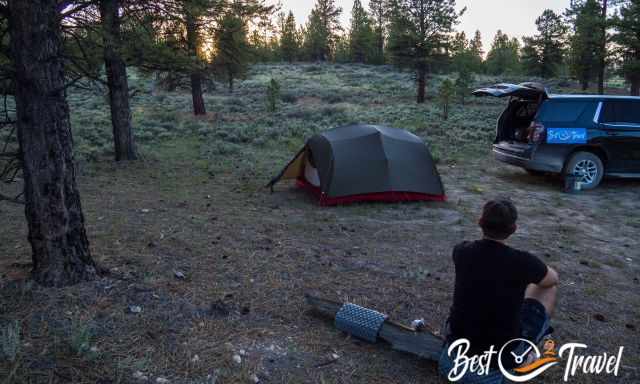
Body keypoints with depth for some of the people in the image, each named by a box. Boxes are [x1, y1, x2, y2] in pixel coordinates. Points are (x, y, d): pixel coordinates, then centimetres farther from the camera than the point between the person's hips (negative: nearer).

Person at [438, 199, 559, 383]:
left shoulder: (462, 251, -7)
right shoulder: (522, 261, -18)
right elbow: (553, 279, 7)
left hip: (458, 346, 4)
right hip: (501, 358, -3)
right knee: (548, 287, 14)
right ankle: (525, 353, 25)